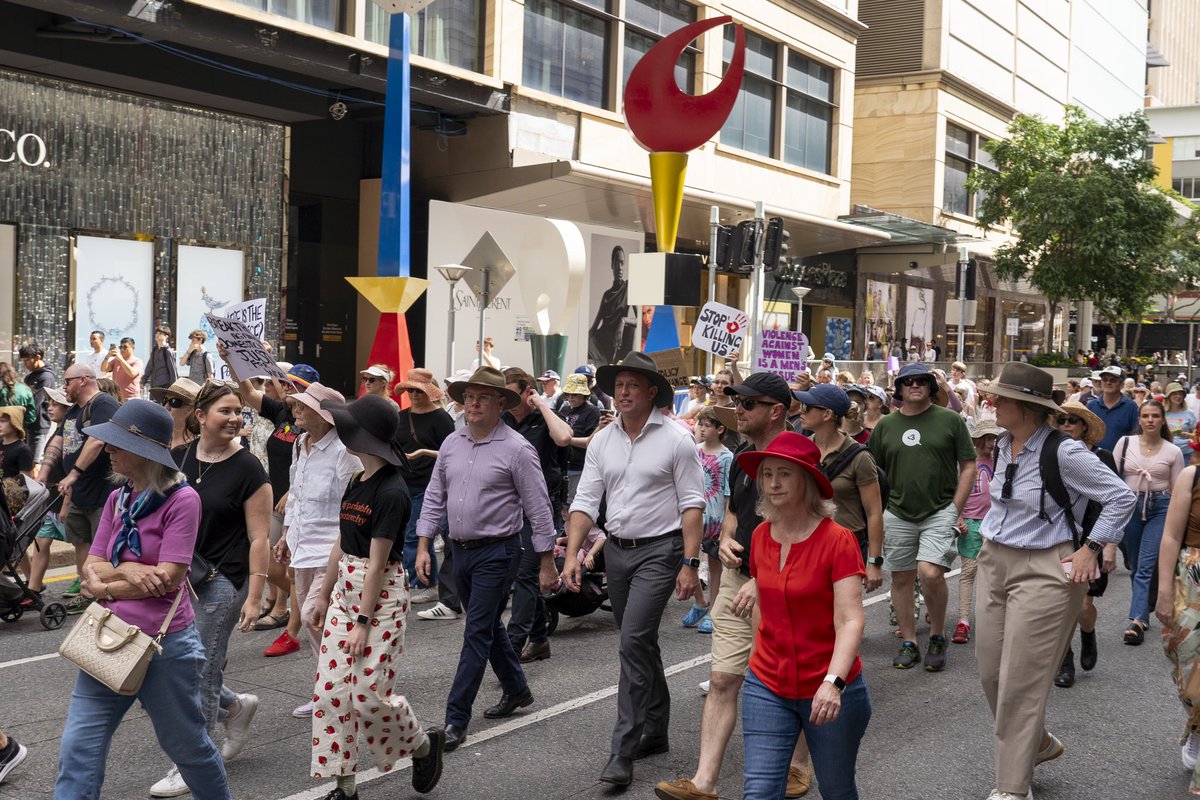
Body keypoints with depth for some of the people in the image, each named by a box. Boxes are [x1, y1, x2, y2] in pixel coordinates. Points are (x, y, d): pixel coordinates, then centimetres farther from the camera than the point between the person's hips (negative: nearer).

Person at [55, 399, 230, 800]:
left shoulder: (181, 499, -13)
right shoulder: (117, 499, 8)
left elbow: (167, 579, -17)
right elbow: (91, 568, 6)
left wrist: (106, 586, -7)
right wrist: (125, 571, -15)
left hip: (166, 645, -6)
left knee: (187, 745, 13)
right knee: (77, 751, 2)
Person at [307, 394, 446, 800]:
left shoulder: (391, 492, -17)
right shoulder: (356, 482, 9)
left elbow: (377, 562, -18)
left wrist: (363, 622, -17)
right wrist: (323, 596, 18)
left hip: (382, 593, -8)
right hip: (345, 589, 9)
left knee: (368, 695, -6)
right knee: (331, 690, 5)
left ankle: (425, 743, 22)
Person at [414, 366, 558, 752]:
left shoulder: (516, 449, -12)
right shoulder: (452, 444, 6)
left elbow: (538, 508, -10)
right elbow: (434, 497, 11)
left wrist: (547, 563, -9)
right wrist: (423, 547, 4)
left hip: (496, 552, -7)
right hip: (461, 549, 7)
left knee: (477, 633, -6)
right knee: (489, 626, 19)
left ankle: (456, 720, -3)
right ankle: (517, 690, 38)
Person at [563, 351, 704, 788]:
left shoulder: (676, 439, -8)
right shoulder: (602, 441, 6)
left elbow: (692, 504, -9)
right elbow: (586, 500, 4)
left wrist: (690, 563, -14)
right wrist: (572, 553, -7)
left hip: (659, 550, -6)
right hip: (617, 550, 6)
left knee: (633, 642, -13)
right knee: (641, 643, 16)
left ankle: (623, 750, -8)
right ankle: (655, 731, 31)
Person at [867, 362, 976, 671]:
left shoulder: (950, 420, 0)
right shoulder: (886, 425, 7)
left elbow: (968, 466, 2)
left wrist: (955, 509, -5)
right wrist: (878, 512, 5)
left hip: (939, 511, -3)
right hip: (897, 515, 3)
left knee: (930, 573, -18)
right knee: (901, 577, 7)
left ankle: (938, 636, 5)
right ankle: (908, 643, 20)